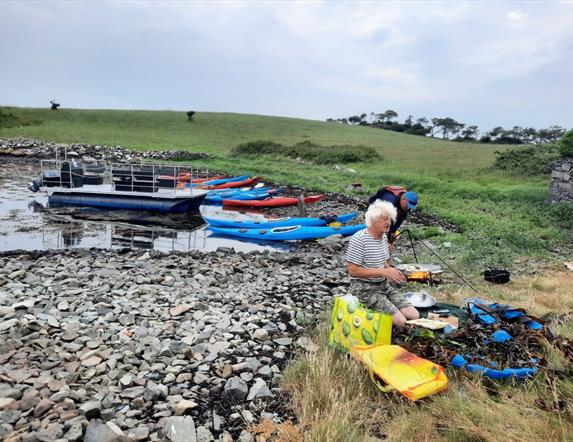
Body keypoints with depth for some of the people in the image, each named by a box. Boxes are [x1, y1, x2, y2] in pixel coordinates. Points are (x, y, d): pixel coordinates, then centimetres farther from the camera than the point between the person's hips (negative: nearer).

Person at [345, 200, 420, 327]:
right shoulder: (359, 239, -18)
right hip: (365, 288, -8)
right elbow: (353, 271, -21)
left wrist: (392, 272, -5)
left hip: (384, 285, 8)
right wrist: (383, 272, -24)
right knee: (400, 321, -19)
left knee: (414, 316, -6)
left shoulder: (384, 237, 8)